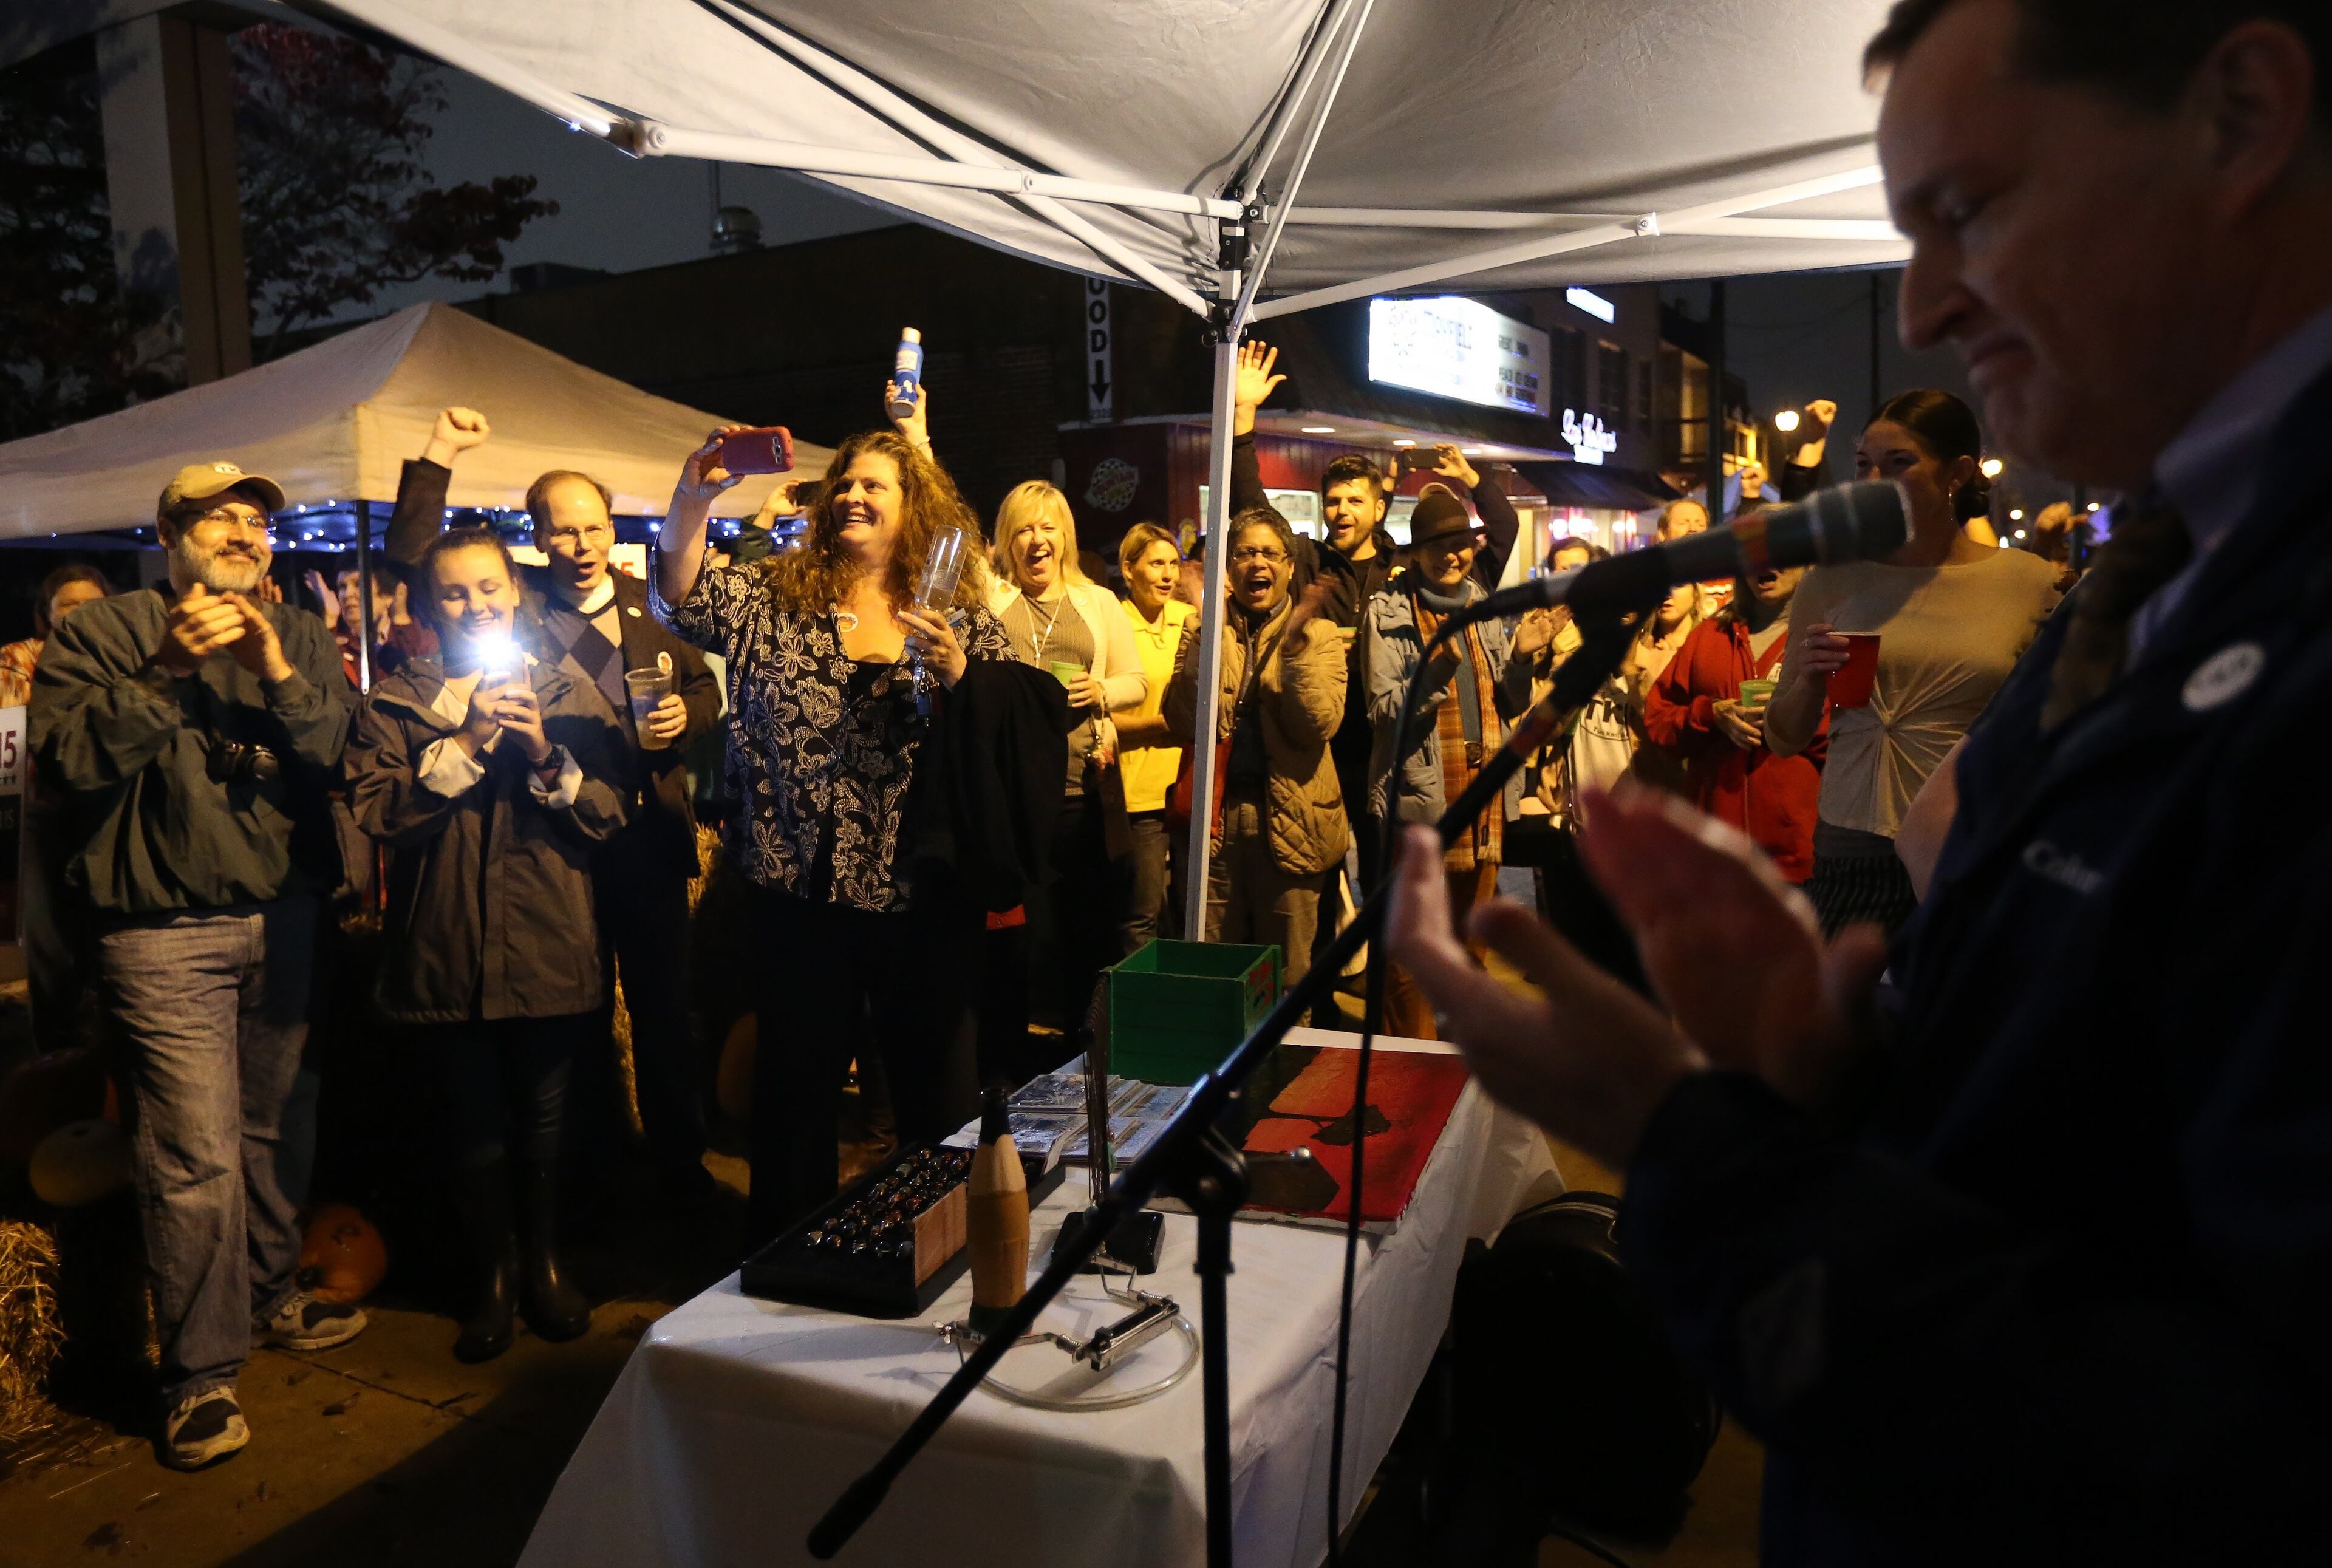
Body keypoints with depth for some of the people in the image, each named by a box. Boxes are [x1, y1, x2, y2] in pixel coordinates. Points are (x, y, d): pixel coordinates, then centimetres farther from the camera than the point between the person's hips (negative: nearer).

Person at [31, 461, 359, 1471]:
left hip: (284, 920, 4)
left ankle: (272, 1296, 33)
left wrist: (279, 674, -16)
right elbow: (69, 758, -10)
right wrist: (167, 669, -17)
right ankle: (200, 1377, 7)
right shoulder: (100, 633, 2)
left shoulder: (297, 637, 12)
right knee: (195, 1156, -5)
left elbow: (344, 747, -2)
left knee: (276, 1129, 13)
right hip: (166, 933, -4)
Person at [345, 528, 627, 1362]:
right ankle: (495, 1276, 30)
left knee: (543, 1115, 13)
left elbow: (610, 814, -2)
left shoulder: (567, 694, 6)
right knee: (474, 1121, 10)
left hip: (549, 945, 1)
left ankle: (547, 1263, 34)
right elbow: (374, 807, -10)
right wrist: (465, 743, -16)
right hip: (447, 948, 0)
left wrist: (546, 755, -17)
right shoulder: (396, 699, 4)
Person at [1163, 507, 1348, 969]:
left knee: (1287, 968, 8)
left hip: (1287, 818, -1)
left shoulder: (1320, 635, 5)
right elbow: (1183, 723, -7)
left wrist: (1295, 644, -18)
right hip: (1216, 815, 1)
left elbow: (1318, 727, -10)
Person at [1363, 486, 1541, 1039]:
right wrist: (1437, 670, -27)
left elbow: (1512, 707, 14)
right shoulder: (1389, 611, -5)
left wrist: (1521, 659, -5)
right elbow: (1383, 711, -13)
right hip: (1419, 795, -5)